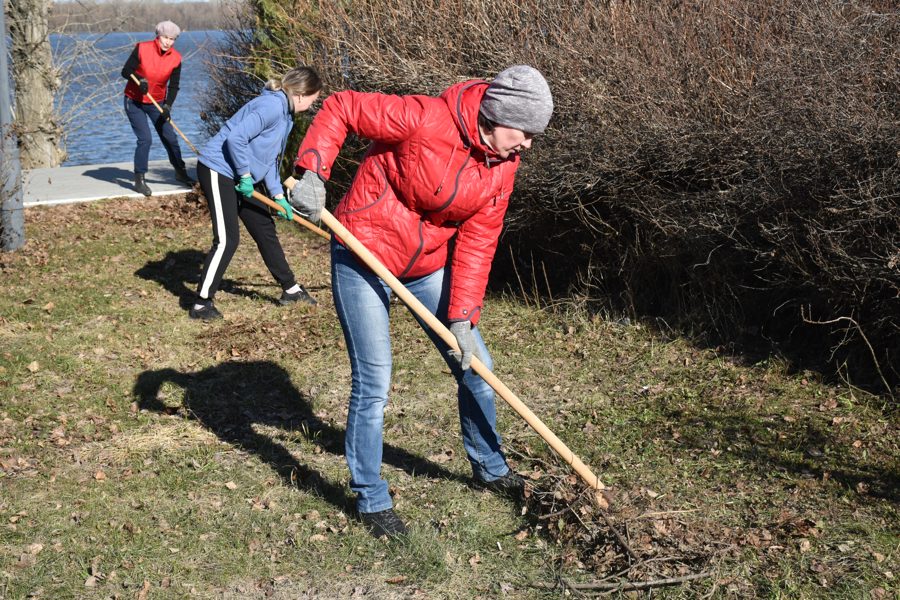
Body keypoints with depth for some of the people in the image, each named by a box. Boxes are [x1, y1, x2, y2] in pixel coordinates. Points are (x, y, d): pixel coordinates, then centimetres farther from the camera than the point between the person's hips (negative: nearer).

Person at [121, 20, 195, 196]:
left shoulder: (175, 58, -9)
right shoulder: (142, 48, -17)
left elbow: (174, 86, -6)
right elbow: (126, 71, -11)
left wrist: (167, 106, -20)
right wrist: (140, 80, -30)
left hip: (157, 102, 4)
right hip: (134, 102, -4)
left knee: (170, 138, 7)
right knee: (145, 139, -13)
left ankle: (180, 172, 27)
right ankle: (139, 180, -3)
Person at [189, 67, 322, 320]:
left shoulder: (284, 113, 12)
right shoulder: (271, 106, -21)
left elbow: (269, 158, 17)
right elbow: (235, 138, -29)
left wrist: (278, 196, 12)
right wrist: (246, 175, -18)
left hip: (238, 176, 10)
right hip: (218, 170, -10)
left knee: (265, 229, 15)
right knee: (227, 239, -11)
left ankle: (291, 289, 27)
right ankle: (201, 304, -4)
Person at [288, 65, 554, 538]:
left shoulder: (502, 166, -4)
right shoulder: (426, 120, -25)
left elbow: (477, 242, -4)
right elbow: (339, 109, -18)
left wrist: (463, 317, -9)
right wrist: (312, 172, -30)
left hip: (428, 265, 7)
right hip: (363, 257, -7)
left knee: (475, 367, 12)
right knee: (373, 384, -6)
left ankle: (490, 468, 36)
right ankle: (371, 500, 13)